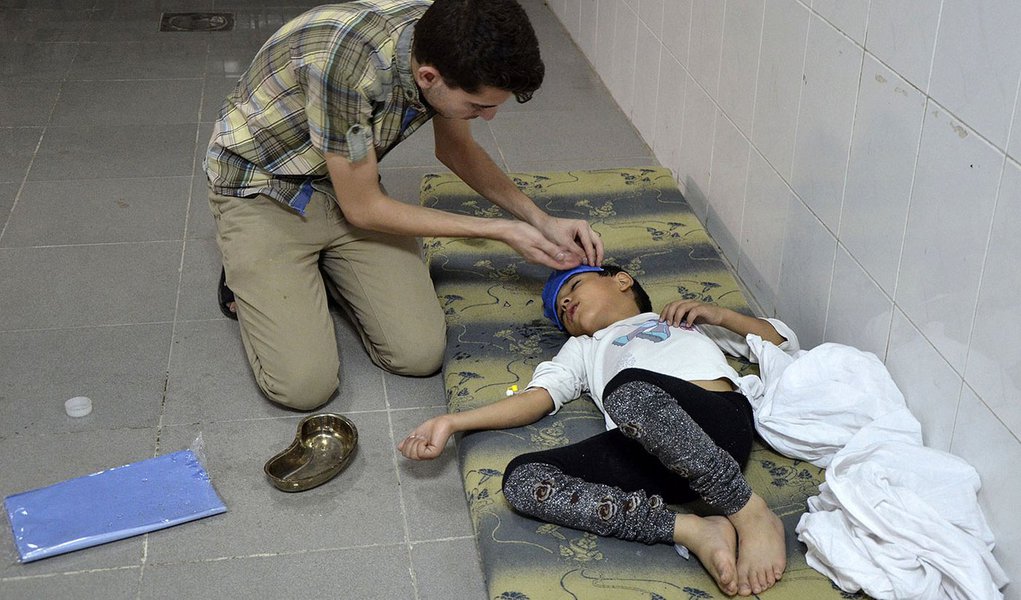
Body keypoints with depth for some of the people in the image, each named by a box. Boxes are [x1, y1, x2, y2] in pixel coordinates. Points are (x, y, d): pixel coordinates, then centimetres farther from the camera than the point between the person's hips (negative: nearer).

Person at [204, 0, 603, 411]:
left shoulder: (448, 42, -17)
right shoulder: (348, 63, -38)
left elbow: (455, 149, 5)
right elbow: (362, 208, -23)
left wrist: (541, 221, -5)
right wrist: (499, 231, -17)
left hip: (347, 183, 5)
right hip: (262, 189, -5)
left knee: (420, 355, -10)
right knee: (305, 385, -17)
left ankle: (321, 263, 15)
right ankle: (248, 273, 11)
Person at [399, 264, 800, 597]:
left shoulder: (688, 317, 35)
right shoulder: (583, 348, 39)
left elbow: (783, 343, 30)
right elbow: (538, 397, 20)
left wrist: (719, 314, 15)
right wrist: (451, 422, 6)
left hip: (718, 419, -3)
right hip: (648, 446, 3)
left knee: (628, 390, -36)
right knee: (522, 480, -22)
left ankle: (750, 513, -23)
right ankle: (691, 530, -27)